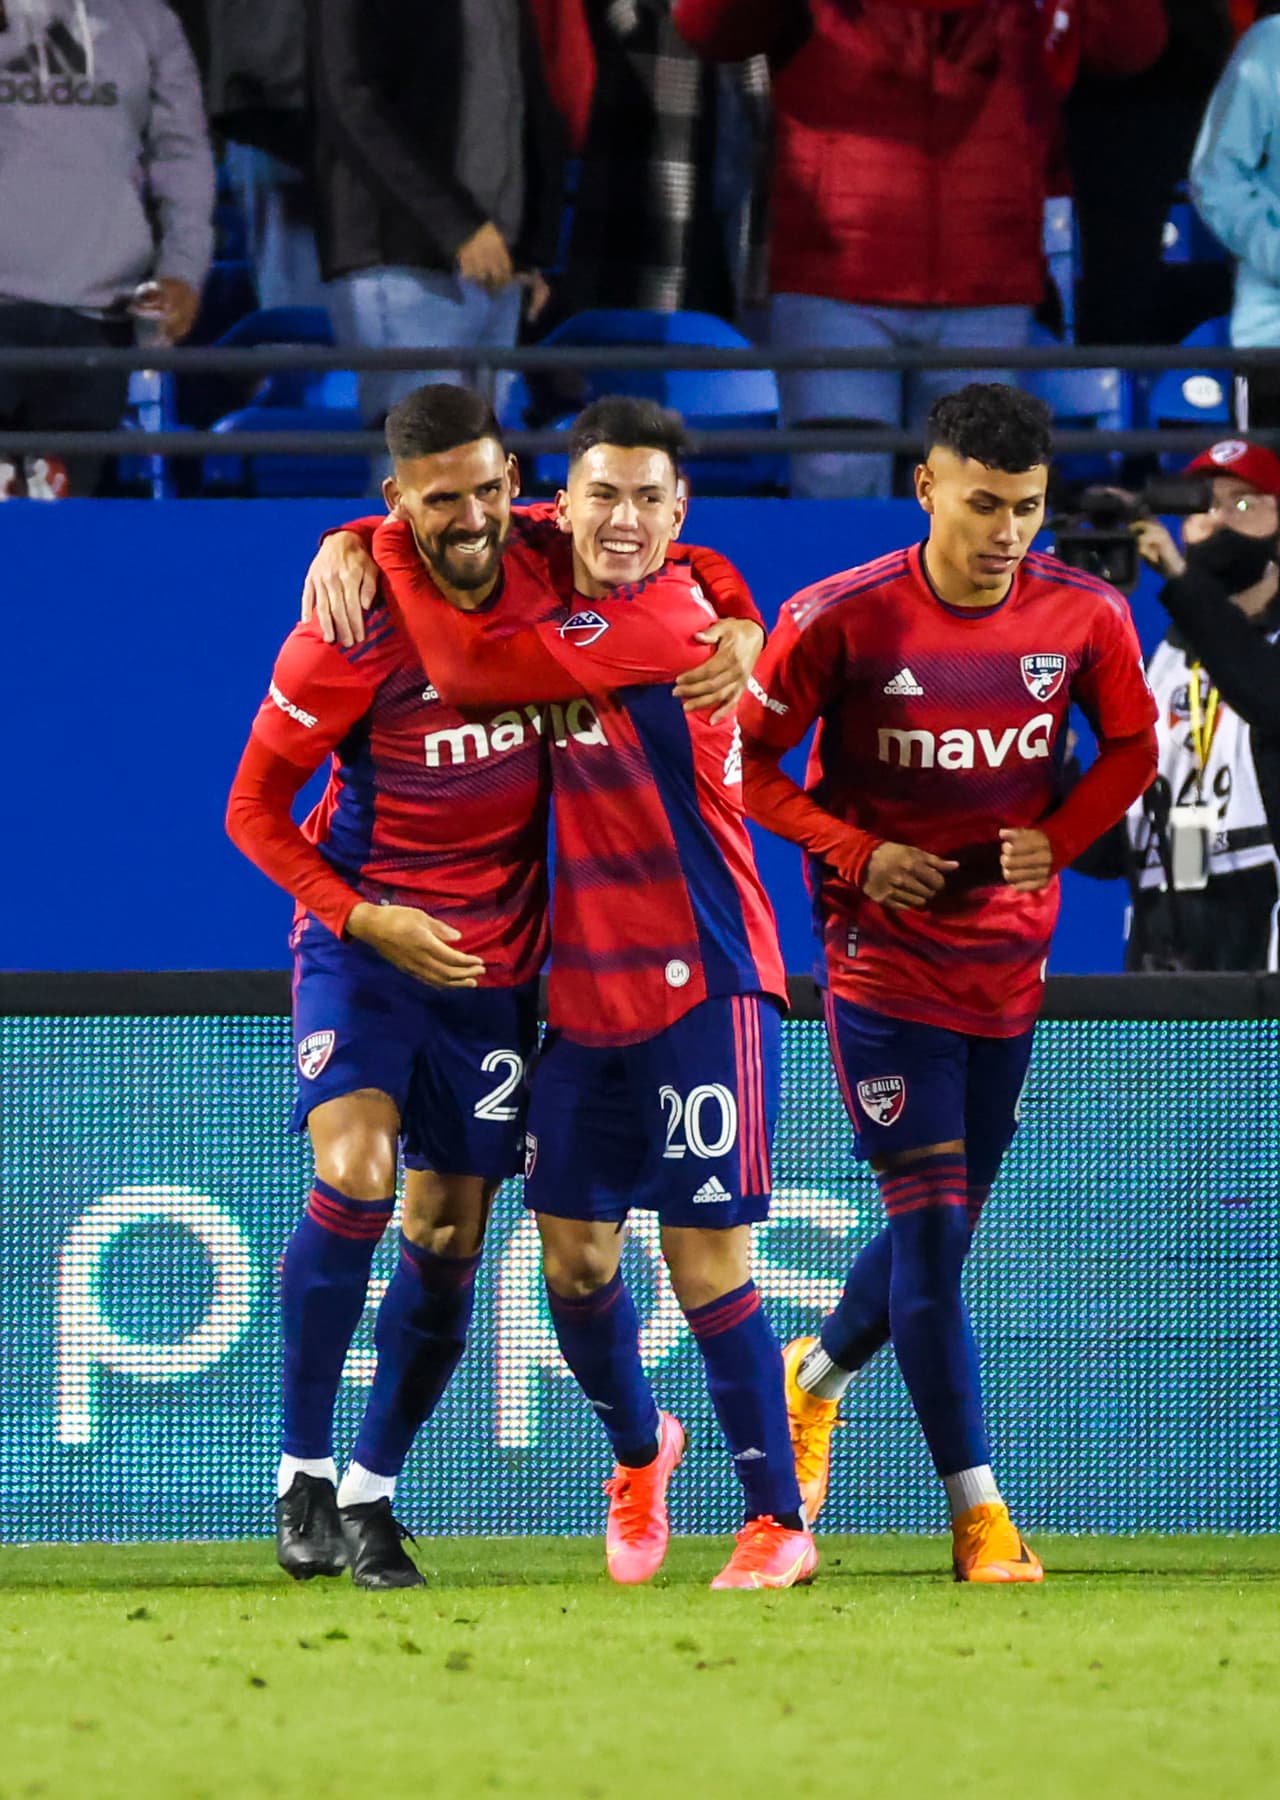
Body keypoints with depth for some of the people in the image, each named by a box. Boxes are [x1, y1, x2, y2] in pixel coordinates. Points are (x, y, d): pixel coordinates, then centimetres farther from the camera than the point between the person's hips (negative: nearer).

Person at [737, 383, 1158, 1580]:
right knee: (930, 1218, -10)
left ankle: (815, 1375, 43)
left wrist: (1057, 839, -7)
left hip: (1009, 954, 4)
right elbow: (745, 757, -5)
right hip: (883, 949, -4)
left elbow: (1131, 745, 10)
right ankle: (978, 1514, -8)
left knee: (946, 1225, 13)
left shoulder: (1086, 619, -6)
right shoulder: (841, 620, -15)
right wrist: (856, 852, -16)